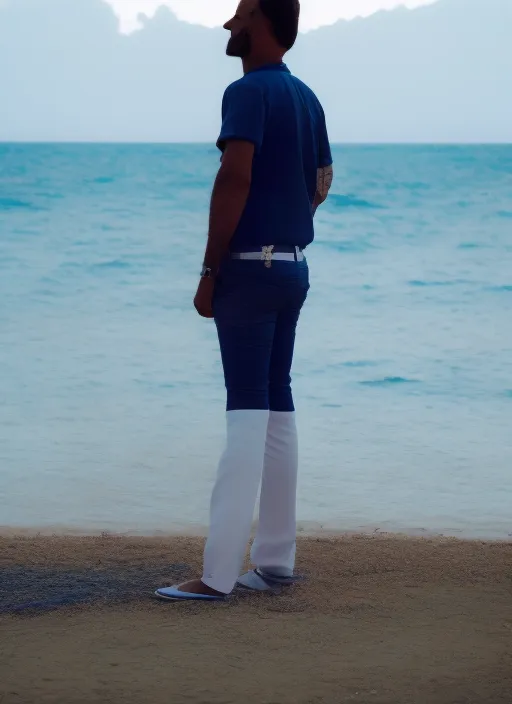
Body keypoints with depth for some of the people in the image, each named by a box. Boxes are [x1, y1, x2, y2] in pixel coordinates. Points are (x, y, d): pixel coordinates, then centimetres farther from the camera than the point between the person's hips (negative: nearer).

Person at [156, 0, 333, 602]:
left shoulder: (248, 92, -12)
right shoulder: (307, 99, 14)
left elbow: (235, 176, -22)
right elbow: (321, 184, 22)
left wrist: (209, 271, -19)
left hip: (249, 265, -8)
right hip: (294, 266, 8)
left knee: (247, 410, -12)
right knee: (277, 406, 11)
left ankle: (219, 572, -12)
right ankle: (275, 560, 14)